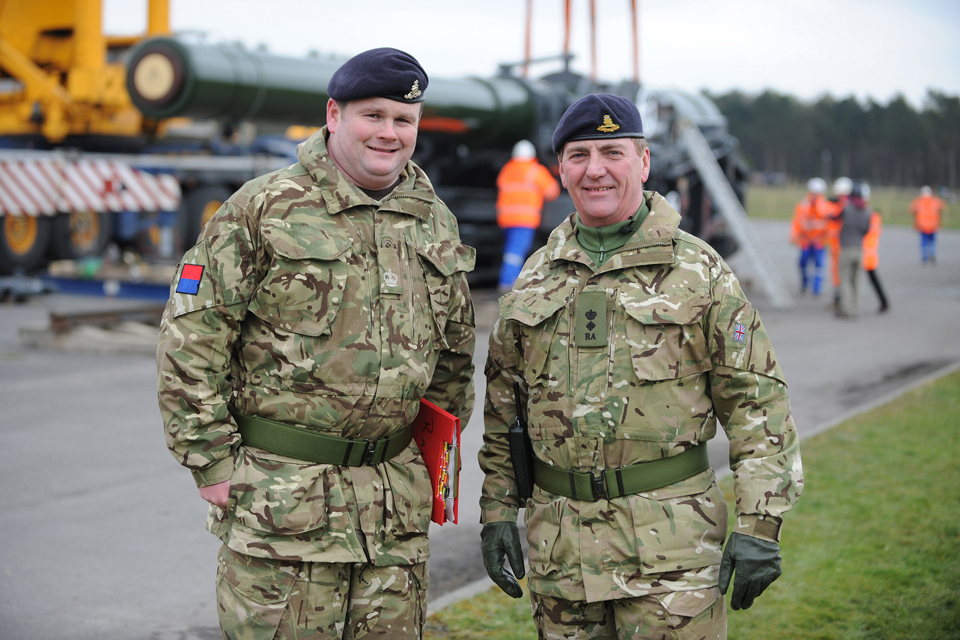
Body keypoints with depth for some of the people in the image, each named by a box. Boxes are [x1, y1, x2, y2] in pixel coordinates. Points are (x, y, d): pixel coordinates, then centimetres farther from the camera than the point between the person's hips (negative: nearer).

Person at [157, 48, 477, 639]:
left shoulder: (436, 222, 11)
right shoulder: (264, 209, -5)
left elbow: (455, 351, 21)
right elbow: (190, 341, -6)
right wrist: (214, 463, -8)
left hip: (397, 504, 5)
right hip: (280, 497, -5)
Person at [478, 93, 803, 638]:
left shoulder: (700, 271, -1)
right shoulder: (536, 277, 11)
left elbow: (757, 399, -3)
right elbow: (503, 403, 17)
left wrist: (759, 525, -9)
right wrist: (497, 508, 11)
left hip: (672, 537, -3)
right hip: (560, 543, 4)